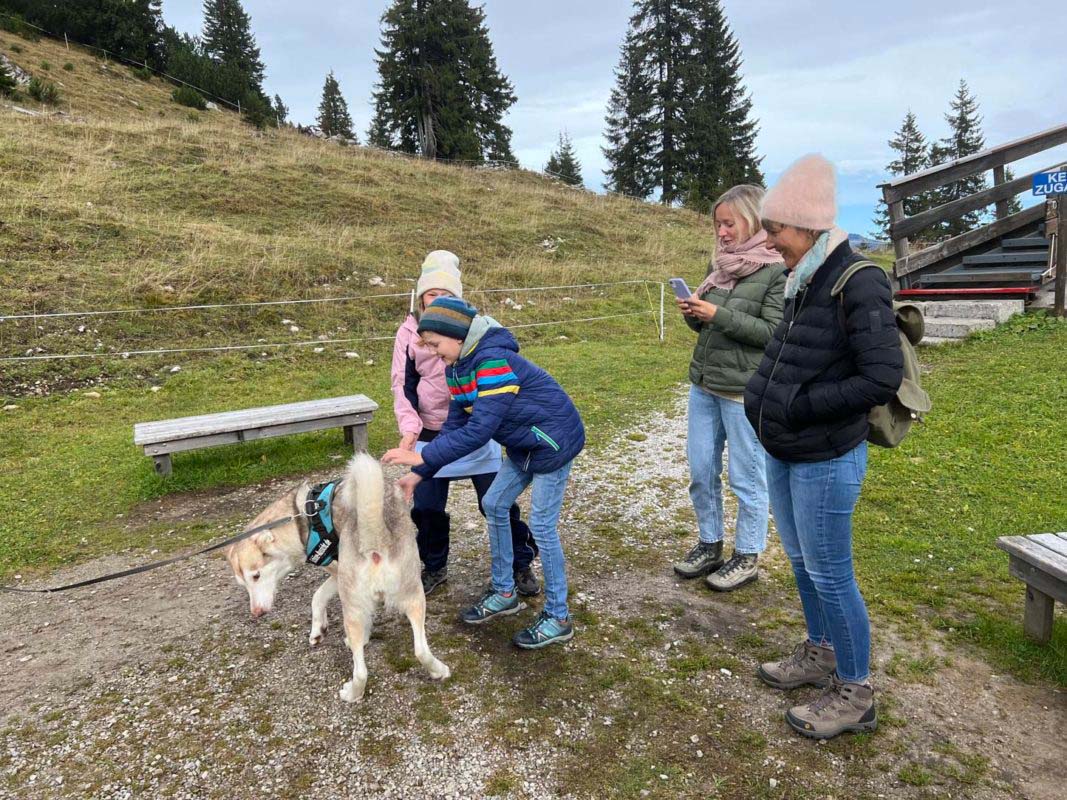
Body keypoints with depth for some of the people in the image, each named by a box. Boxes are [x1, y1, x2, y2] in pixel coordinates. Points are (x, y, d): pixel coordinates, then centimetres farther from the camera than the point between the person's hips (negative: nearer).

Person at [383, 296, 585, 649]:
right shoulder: (462, 366, 1)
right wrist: (419, 474, -2)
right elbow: (455, 424, 4)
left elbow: (480, 429, -32)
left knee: (542, 525, -5)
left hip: (553, 441, -9)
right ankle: (504, 592, 27)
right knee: (494, 505, 11)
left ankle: (558, 618, 10)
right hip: (525, 444, 10)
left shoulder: (494, 360, -29)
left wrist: (423, 458, -27)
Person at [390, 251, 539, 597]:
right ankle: (434, 568, 32)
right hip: (431, 435, 2)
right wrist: (409, 428, -15)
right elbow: (403, 385, -1)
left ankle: (521, 565, 25)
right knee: (426, 507, 7)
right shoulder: (409, 332, -1)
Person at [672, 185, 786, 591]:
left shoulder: (777, 271, -9)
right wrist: (692, 314, -3)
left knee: (746, 477, 5)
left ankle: (747, 557, 21)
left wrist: (719, 315, -19)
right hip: (703, 385, 7)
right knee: (701, 471, 13)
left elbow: (774, 332, -15)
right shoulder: (720, 265, 11)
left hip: (744, 390, -7)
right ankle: (709, 545, 30)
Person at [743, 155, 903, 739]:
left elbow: (883, 379, -23)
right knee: (801, 563, 20)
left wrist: (801, 405, -19)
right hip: (782, 454, 8)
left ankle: (855, 695, 22)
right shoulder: (803, 284, 7)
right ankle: (819, 654, 41)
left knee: (829, 574, 3)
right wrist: (762, 393, 1)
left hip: (825, 462, -8)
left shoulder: (858, 286, -19)